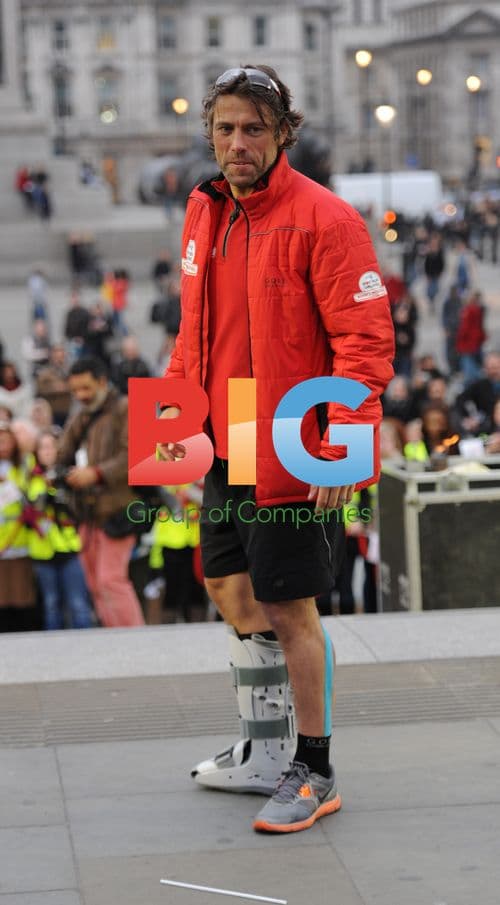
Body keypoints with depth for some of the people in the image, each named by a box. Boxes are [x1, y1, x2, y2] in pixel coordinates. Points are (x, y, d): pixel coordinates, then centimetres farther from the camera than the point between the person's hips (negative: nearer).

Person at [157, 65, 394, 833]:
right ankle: (264, 753, 33)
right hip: (226, 449, 8)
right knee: (234, 592, 16)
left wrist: (343, 443, -22)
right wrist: (176, 403, 10)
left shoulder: (323, 218, -14)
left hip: (294, 458, -8)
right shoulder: (205, 213, 9)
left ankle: (315, 774, 12)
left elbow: (366, 340, -16)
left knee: (290, 609, -2)